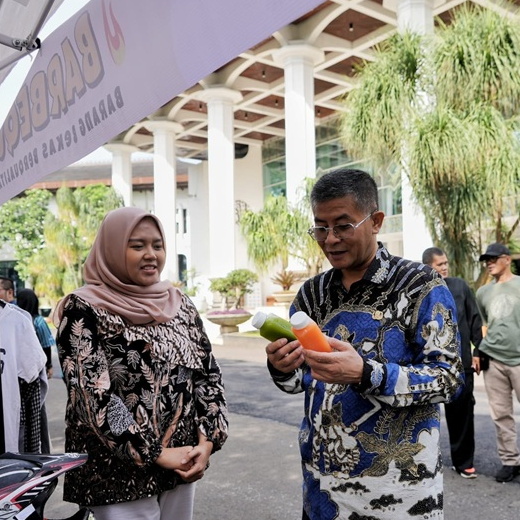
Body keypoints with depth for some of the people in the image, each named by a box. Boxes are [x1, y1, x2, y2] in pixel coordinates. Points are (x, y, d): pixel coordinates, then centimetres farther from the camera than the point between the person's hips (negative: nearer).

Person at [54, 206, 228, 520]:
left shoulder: (179, 302, 5)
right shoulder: (84, 310, -11)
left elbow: (209, 372, 5)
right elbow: (93, 397, -17)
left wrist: (207, 441, -7)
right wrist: (156, 454, -15)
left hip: (181, 465, 5)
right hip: (119, 473, -5)